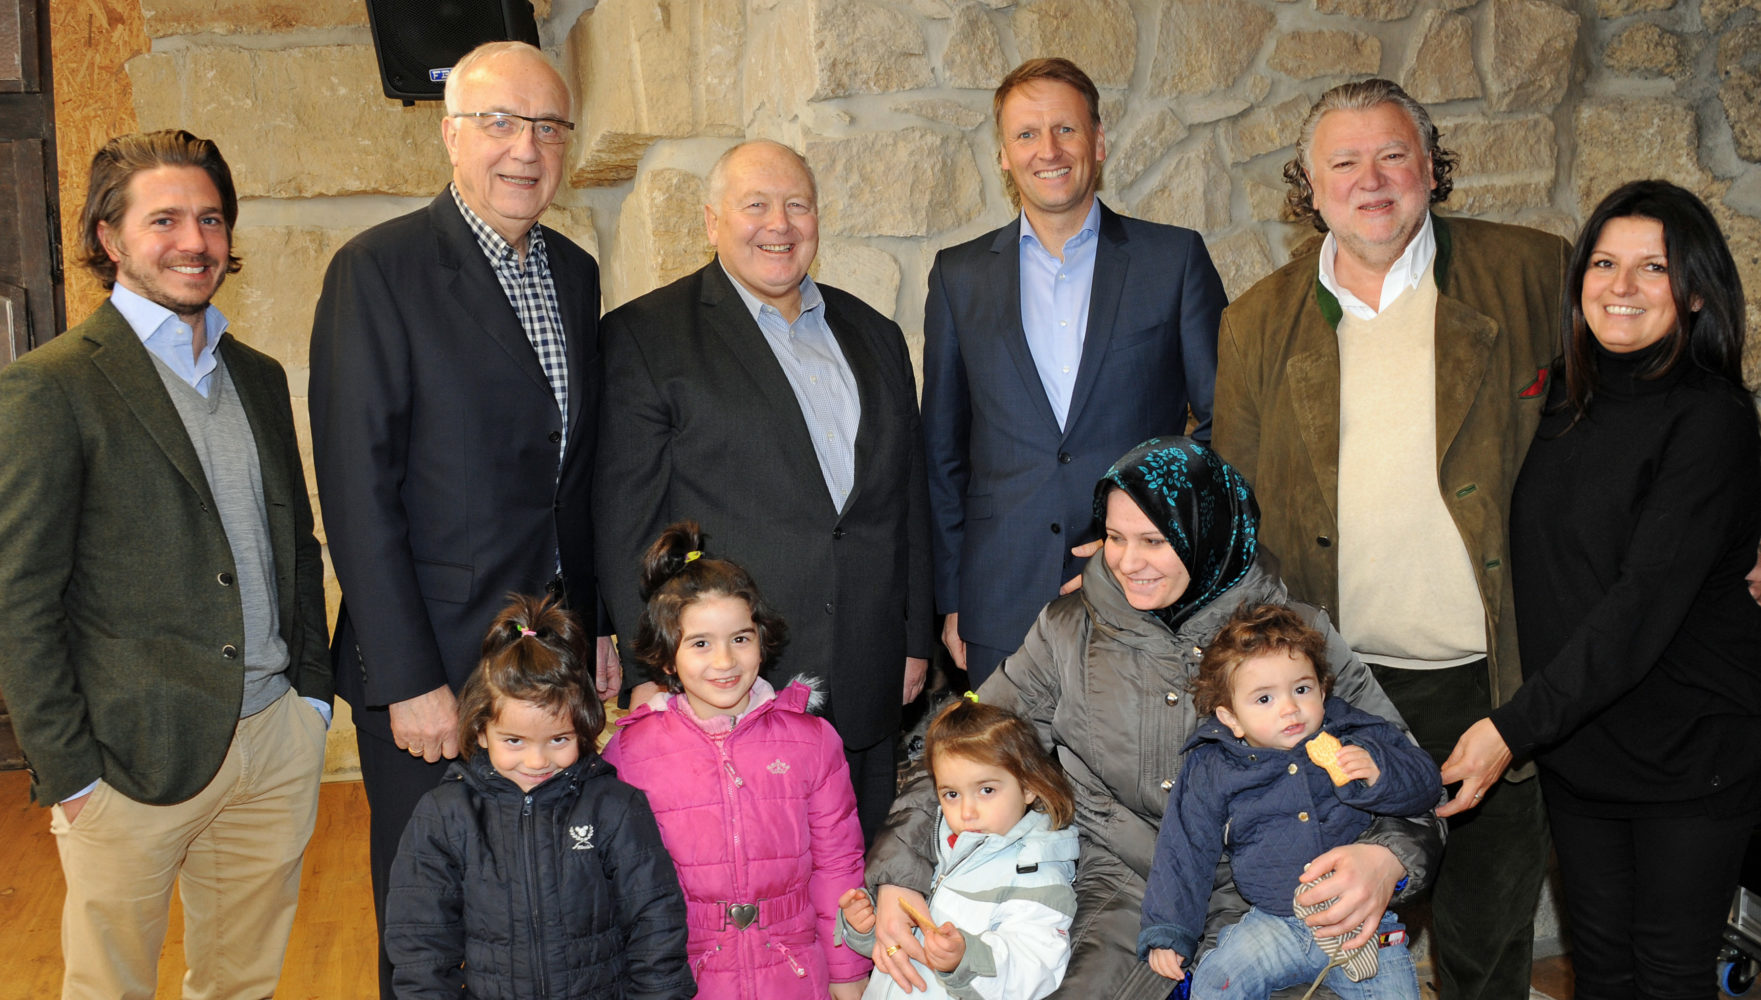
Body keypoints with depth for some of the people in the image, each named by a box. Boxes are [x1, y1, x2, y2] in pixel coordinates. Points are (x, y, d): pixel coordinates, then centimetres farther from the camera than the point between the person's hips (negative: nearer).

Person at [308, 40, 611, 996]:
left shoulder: (574, 272, 9)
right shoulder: (378, 270, -12)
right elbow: (359, 488, -15)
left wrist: (599, 622, 10)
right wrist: (408, 680, -17)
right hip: (432, 665, -5)